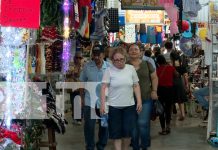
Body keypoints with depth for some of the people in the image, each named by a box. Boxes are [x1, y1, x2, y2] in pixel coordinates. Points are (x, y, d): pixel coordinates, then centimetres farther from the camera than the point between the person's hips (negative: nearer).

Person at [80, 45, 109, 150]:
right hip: (90, 102, -1)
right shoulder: (87, 66, -4)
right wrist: (82, 97, 3)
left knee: (104, 126, 13)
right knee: (89, 126, 6)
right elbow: (82, 82, 4)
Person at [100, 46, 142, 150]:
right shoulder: (109, 70, -5)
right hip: (114, 106, -2)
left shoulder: (131, 68, 1)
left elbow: (136, 86, 6)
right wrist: (102, 104, -12)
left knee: (128, 131, 3)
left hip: (129, 106, 2)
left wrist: (139, 101, 1)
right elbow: (104, 88, -6)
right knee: (116, 132, 3)